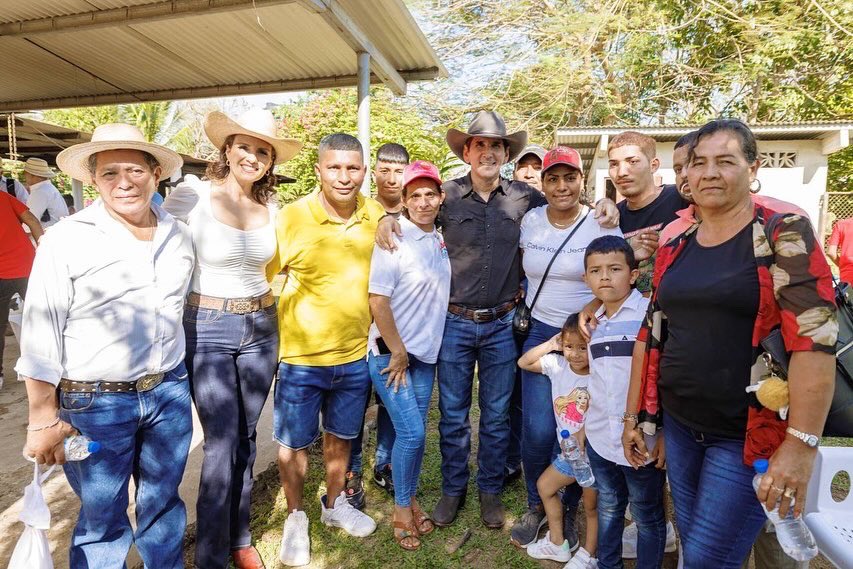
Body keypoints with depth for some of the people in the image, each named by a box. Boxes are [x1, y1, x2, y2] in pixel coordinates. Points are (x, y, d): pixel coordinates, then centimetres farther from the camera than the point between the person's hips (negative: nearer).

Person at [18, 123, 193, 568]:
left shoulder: (178, 236, 2)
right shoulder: (66, 240, -11)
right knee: (102, 517, 13)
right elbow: (41, 337, -9)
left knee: (163, 503, 20)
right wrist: (44, 419, -8)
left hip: (170, 393, 4)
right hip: (94, 403, -4)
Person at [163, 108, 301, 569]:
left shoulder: (271, 206, 5)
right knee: (221, 444, -1)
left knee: (245, 438, 15)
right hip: (208, 328, -4)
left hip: (261, 328, 5)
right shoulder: (192, 195, -10)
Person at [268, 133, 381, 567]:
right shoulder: (291, 217, -16)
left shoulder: (377, 215, -4)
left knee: (341, 435, 22)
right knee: (294, 442, 14)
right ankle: (296, 517, 40)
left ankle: (334, 504, 47)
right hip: (301, 355, -3)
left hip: (356, 354, 3)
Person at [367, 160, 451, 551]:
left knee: (416, 432, 13)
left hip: (425, 352, 6)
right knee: (412, 433, -5)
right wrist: (398, 353, -12)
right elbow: (378, 301, -17)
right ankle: (401, 508, 18)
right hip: (390, 352, -5)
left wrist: (411, 352, 11)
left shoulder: (441, 240, 5)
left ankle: (411, 500, 33)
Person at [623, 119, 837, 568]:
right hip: (679, 427, 5)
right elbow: (650, 336, 10)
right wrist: (634, 415, 12)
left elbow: (815, 339, -17)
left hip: (748, 436, -5)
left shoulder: (783, 235, -9)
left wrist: (800, 444, -22)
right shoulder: (675, 248, 6)